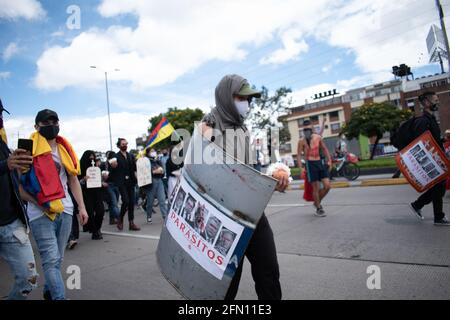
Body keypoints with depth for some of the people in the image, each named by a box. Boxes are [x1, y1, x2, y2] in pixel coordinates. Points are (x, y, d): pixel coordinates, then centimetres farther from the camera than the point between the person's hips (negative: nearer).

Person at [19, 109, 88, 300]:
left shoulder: (65, 149, 11)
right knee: (51, 260, -6)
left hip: (65, 210, 5)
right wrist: (38, 203, -14)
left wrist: (81, 207, 9)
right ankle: (59, 297, 1)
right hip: (40, 214, -5)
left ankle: (49, 291, 33)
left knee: (58, 259, 14)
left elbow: (73, 180, 14)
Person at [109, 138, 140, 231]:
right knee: (126, 201, -13)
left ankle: (131, 223, 13)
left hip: (130, 182, 5)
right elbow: (113, 171, -2)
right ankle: (120, 220, 12)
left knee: (131, 202, 5)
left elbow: (134, 168, 11)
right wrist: (113, 167, -21)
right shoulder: (116, 156, -2)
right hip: (122, 183, -5)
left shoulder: (131, 156, 13)